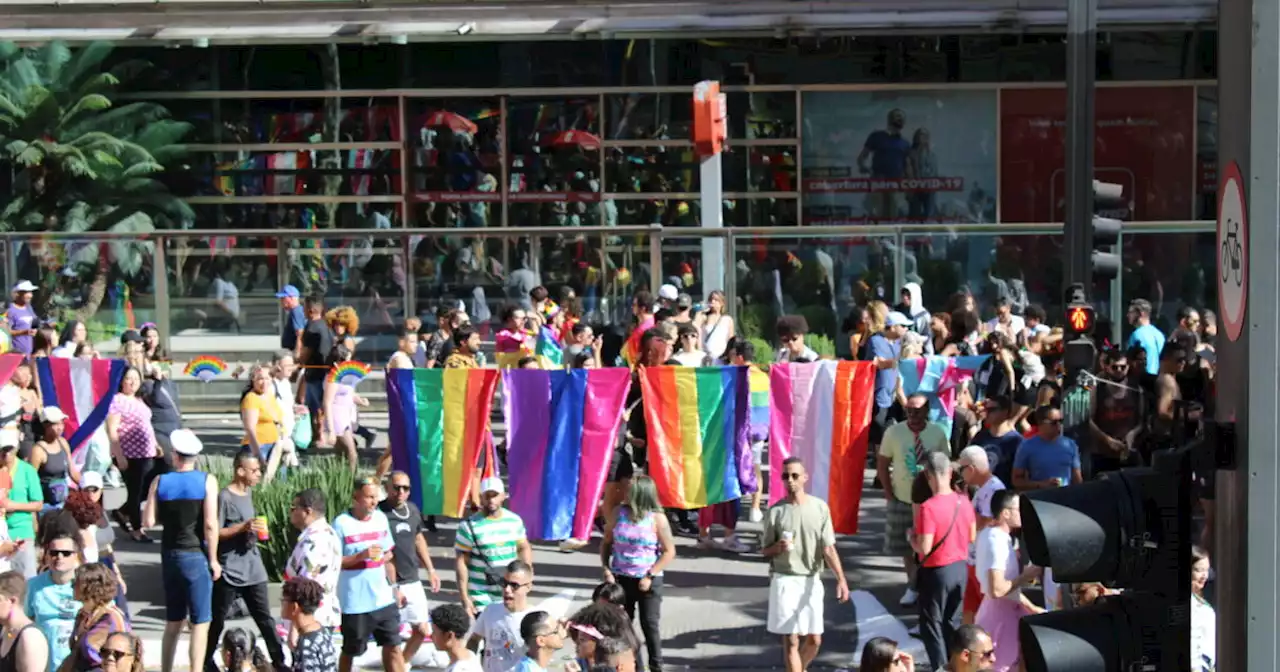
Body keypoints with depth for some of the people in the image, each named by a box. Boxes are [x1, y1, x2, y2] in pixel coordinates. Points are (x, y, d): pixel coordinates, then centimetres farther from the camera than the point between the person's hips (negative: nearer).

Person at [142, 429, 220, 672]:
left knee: (173, 622, 17)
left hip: (170, 555, 4)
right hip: (196, 556, -4)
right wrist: (213, 560, -7)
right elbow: (210, 525, -14)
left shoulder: (160, 482, 1)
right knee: (200, 623, 0)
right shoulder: (206, 481, -8)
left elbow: (148, 521, -2)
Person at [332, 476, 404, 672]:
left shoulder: (381, 518, 5)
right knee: (350, 651, 10)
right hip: (355, 603, -5)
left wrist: (393, 585, 12)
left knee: (393, 647, 5)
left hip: (384, 599, 5)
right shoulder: (341, 524, -13)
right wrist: (361, 556, -22)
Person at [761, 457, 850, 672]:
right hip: (785, 581, -2)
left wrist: (841, 579, -10)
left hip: (812, 580, 2)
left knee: (814, 640, 8)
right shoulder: (776, 511, -4)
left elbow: (828, 548, 0)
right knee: (791, 640, -3)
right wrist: (778, 547, -20)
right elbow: (765, 550, 3)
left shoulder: (820, 507, -1)